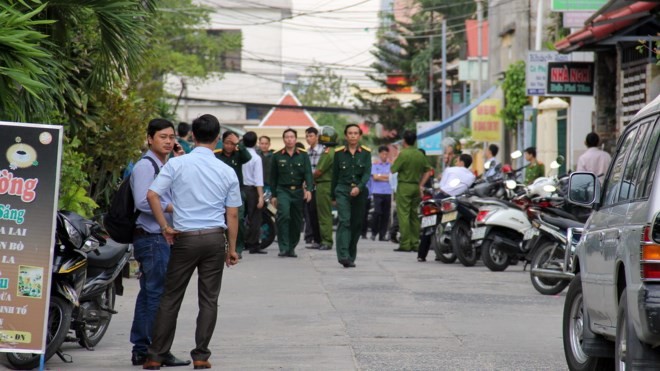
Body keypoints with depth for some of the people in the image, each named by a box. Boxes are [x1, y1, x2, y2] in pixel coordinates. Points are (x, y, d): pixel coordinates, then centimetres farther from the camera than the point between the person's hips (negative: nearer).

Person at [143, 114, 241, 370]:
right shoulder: (227, 172, 2)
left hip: (185, 237, -1)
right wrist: (231, 248, 13)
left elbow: (152, 195, -11)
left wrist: (165, 227, -2)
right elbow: (232, 215, 5)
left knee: (171, 298, 6)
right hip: (215, 238, 1)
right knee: (209, 299, 7)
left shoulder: (177, 164, -4)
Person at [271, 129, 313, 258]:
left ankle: (291, 248, 20)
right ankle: (283, 247, -21)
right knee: (284, 215, -23)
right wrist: (273, 195, 8)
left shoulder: (303, 155, 6)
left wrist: (308, 189, -18)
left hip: (298, 191, 2)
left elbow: (308, 173, -3)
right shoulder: (277, 156, 6)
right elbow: (273, 177, 11)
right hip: (283, 190, -2)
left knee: (297, 221, 6)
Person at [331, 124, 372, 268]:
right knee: (344, 221, -16)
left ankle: (351, 257, 14)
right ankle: (343, 255, -26)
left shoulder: (366, 152, 4)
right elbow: (335, 175, 11)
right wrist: (333, 196, 13)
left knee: (357, 224, 4)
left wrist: (359, 187, -23)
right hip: (343, 190, -1)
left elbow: (367, 173, -6)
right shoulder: (339, 152, 5)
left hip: (360, 192, 1)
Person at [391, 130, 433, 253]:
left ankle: (405, 244, -11)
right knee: (415, 216, 11)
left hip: (404, 186, -6)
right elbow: (428, 170, 13)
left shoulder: (403, 154, -12)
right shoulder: (420, 155, 8)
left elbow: (393, 169, -9)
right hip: (416, 187, 6)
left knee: (403, 215, -6)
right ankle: (415, 243, 11)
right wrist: (421, 184, 15)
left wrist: (395, 159, 7)